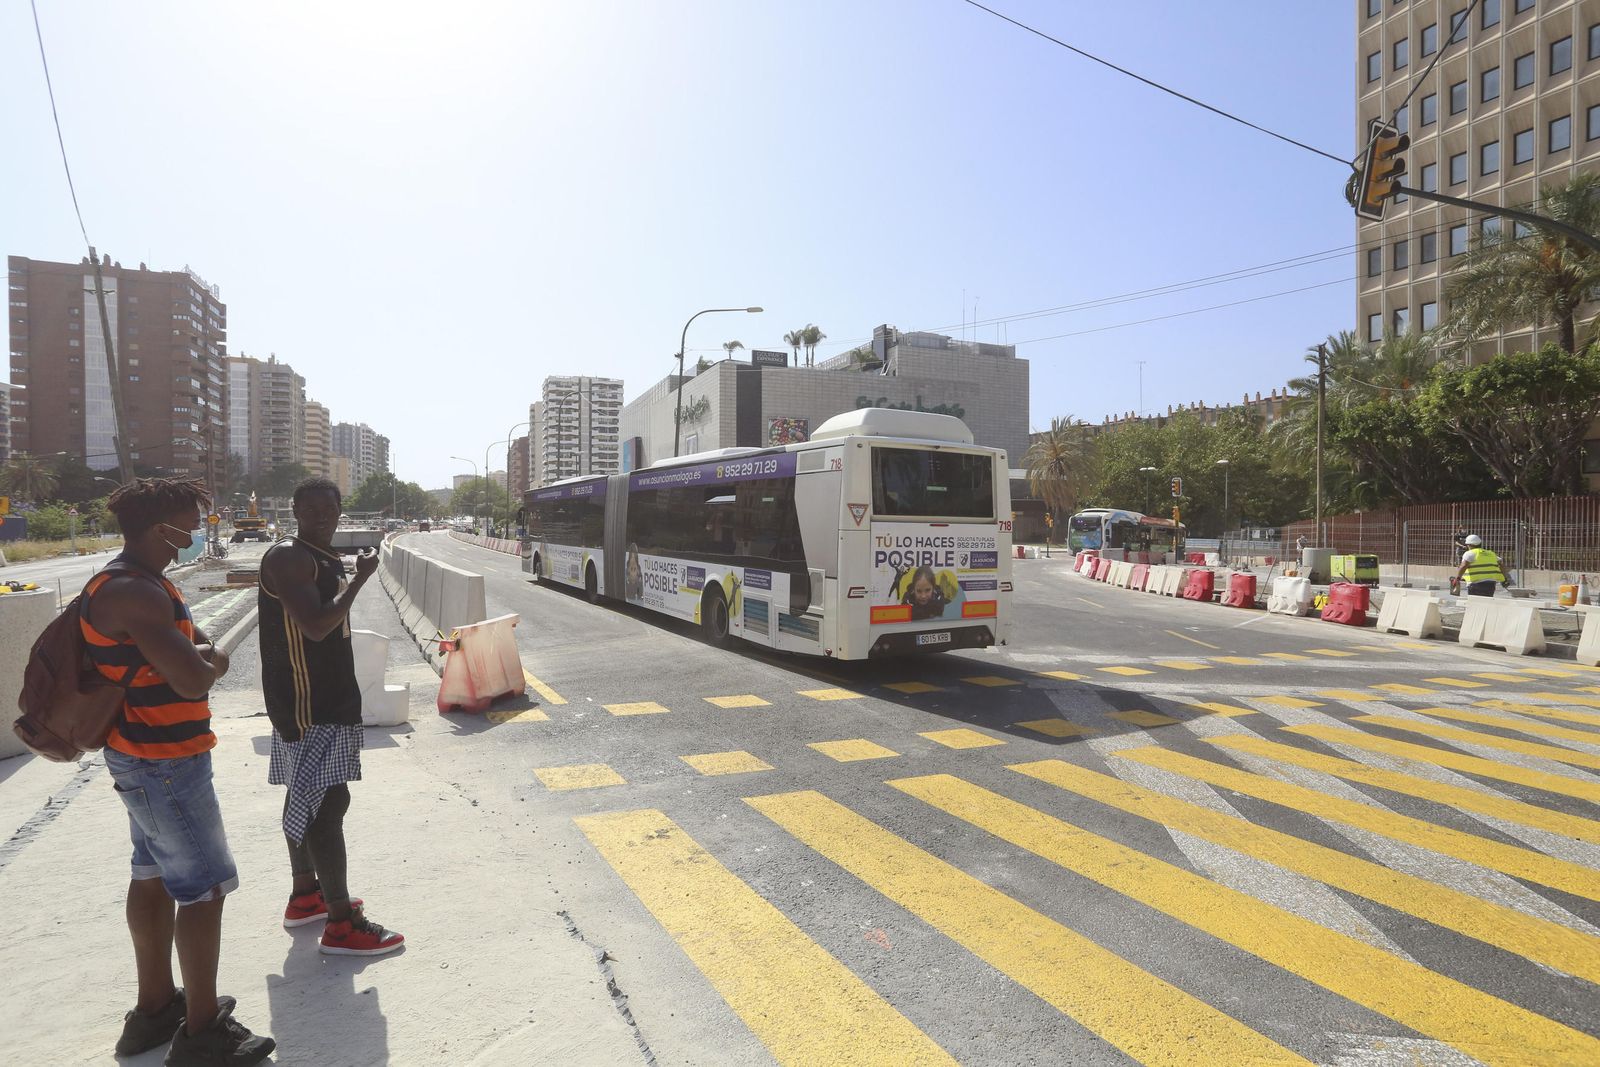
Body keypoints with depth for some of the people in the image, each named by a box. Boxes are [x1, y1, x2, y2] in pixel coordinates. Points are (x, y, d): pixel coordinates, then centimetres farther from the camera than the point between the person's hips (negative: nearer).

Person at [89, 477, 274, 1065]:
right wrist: (203, 661, -8)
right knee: (205, 888, -1)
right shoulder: (134, 593, -24)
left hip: (145, 758, 11)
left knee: (155, 878, 20)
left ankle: (155, 1006, 35)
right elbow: (194, 679, -28)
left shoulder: (144, 583, 10)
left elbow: (210, 653, 11)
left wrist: (200, 656, -9)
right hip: (165, 764, -11)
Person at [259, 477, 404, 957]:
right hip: (309, 703, -11)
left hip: (325, 696, 11)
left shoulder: (325, 558, 14)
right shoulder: (289, 557, -17)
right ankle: (342, 925, -4)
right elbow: (316, 625, -28)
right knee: (328, 801, -9)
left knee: (306, 796, 19)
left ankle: (305, 895, 33)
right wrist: (362, 577, -20)